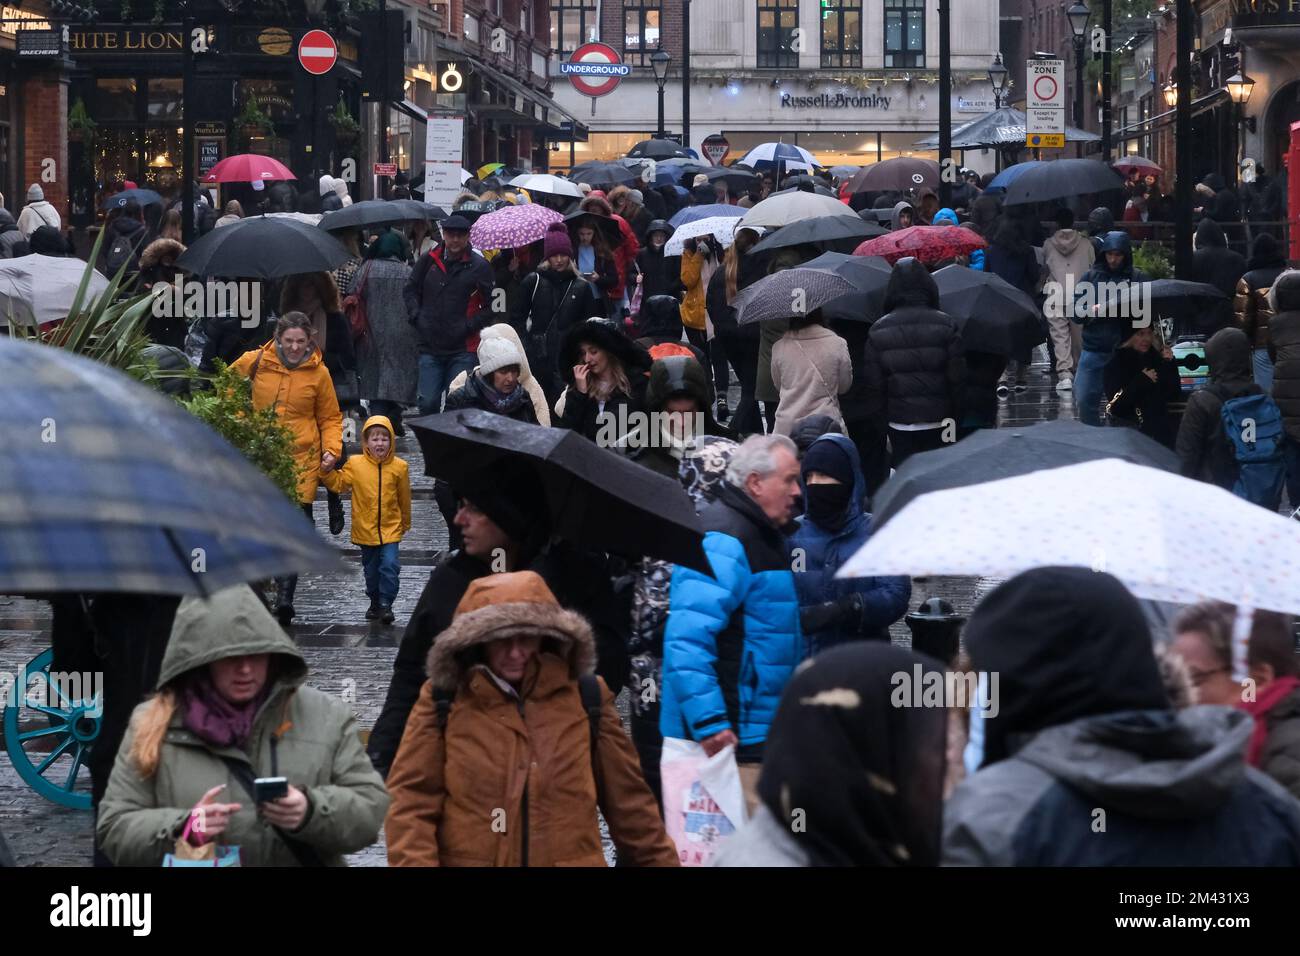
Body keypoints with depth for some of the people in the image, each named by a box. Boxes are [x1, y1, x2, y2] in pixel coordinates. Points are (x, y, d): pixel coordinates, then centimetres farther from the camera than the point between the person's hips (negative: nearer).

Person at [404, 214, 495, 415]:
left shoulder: (479, 266, -2)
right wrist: (416, 317, 5)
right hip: (430, 346, 2)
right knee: (428, 403, -2)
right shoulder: (430, 261, 7)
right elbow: (410, 290, 19)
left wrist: (470, 326, -10)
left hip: (462, 349, -2)